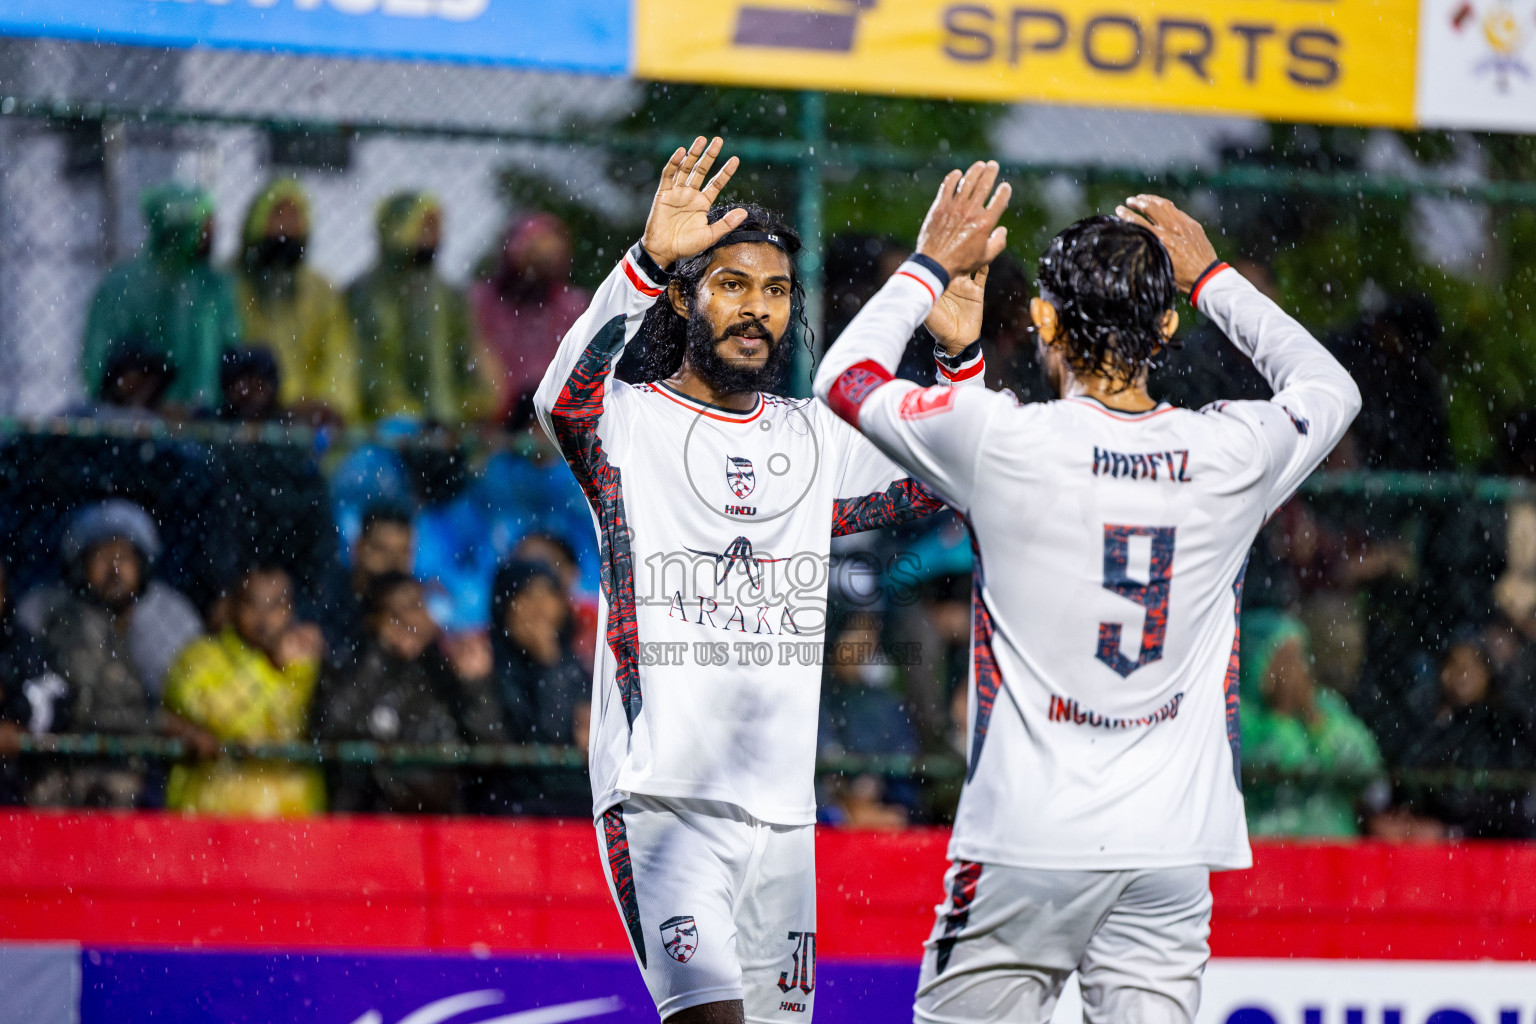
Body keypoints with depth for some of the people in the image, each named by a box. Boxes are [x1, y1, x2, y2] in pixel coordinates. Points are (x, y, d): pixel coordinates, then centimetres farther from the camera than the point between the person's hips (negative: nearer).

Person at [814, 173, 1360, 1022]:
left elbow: (846, 378, 9)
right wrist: (1211, 277, 29)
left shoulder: (1003, 441, -10)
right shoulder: (1233, 452, -2)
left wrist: (931, 265, 21)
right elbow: (1330, 388, 23)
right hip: (1172, 851, 3)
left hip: (1027, 840, -3)